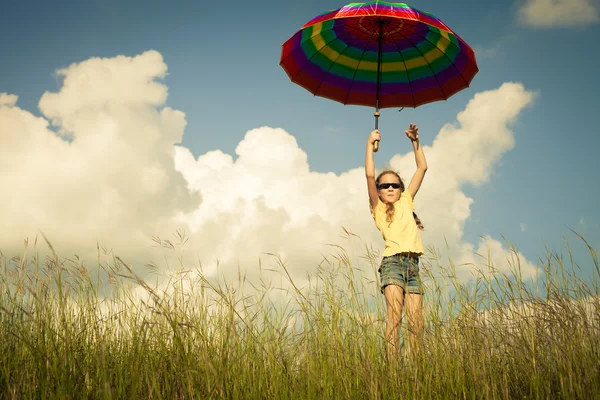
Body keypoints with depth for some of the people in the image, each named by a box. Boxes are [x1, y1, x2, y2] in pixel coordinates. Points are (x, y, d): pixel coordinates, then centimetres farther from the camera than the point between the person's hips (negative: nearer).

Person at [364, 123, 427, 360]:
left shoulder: (406, 202, 23)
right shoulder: (378, 208, 11)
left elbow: (422, 168, 24)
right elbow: (369, 175, -2)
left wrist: (415, 141, 20)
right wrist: (370, 144, 2)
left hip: (413, 264, 5)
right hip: (393, 262, -5)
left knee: (416, 323, -3)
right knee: (394, 316, -20)